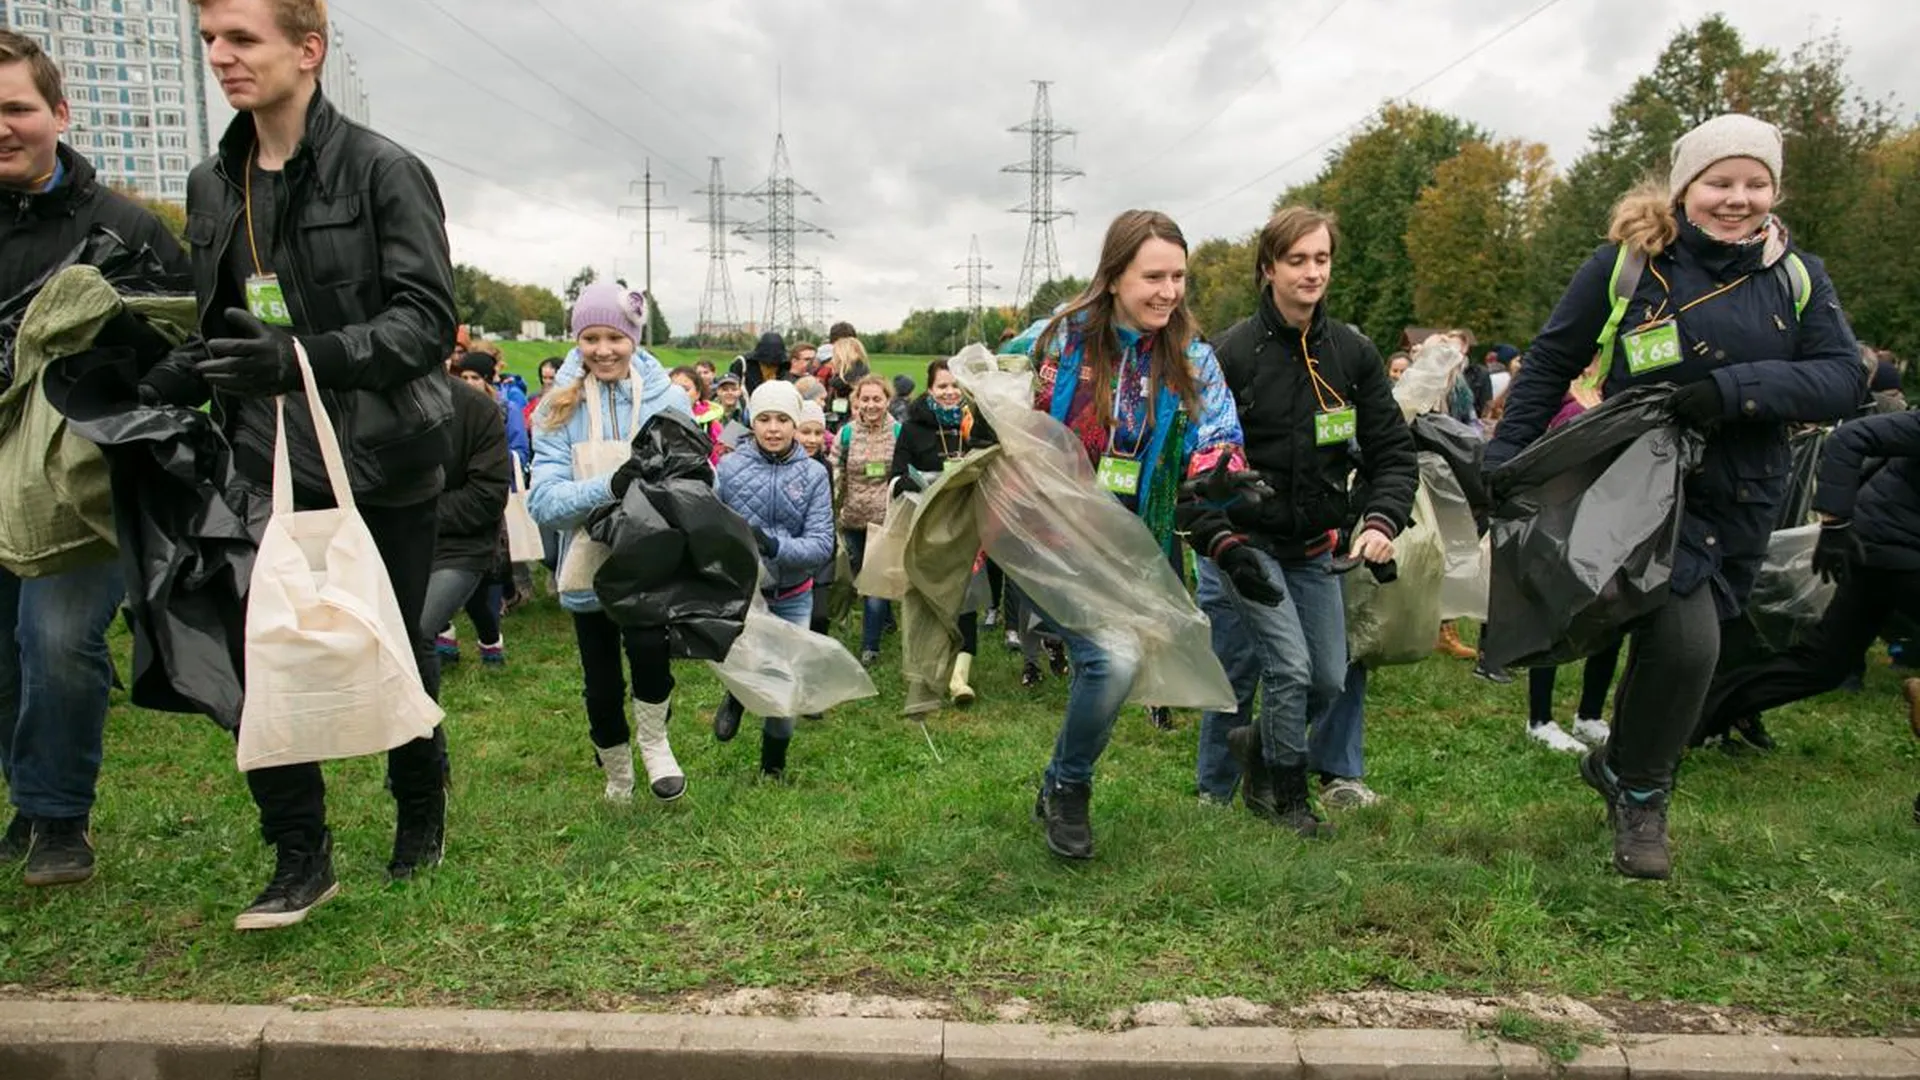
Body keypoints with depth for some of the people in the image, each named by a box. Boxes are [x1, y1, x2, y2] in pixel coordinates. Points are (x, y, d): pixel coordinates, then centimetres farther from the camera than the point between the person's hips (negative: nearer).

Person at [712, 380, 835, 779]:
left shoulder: (813, 474, -4)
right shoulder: (729, 467, -5)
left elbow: (822, 543, -11)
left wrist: (775, 545, -26)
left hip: (792, 596, 2)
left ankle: (773, 767, 35)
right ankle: (737, 697, 17)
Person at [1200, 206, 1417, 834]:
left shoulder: (1353, 353, 0)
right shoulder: (1233, 354, -13)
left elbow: (1393, 452, 2)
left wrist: (1382, 521, -16)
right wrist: (1228, 545, -22)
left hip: (1315, 545, 5)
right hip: (1245, 539, -5)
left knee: (1330, 680, 8)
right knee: (1290, 668, -12)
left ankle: (1258, 744, 36)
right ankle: (1285, 797, 11)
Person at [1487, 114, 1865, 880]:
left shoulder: (1797, 278, 4)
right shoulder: (1628, 263, -5)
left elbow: (1845, 380, -6)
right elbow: (1550, 363, -1)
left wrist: (1738, 387, -23)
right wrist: (1505, 459, -6)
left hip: (1739, 506, 4)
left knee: (1674, 644, 11)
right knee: (1686, 642, -18)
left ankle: (1618, 763, 39)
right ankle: (1639, 795, 8)